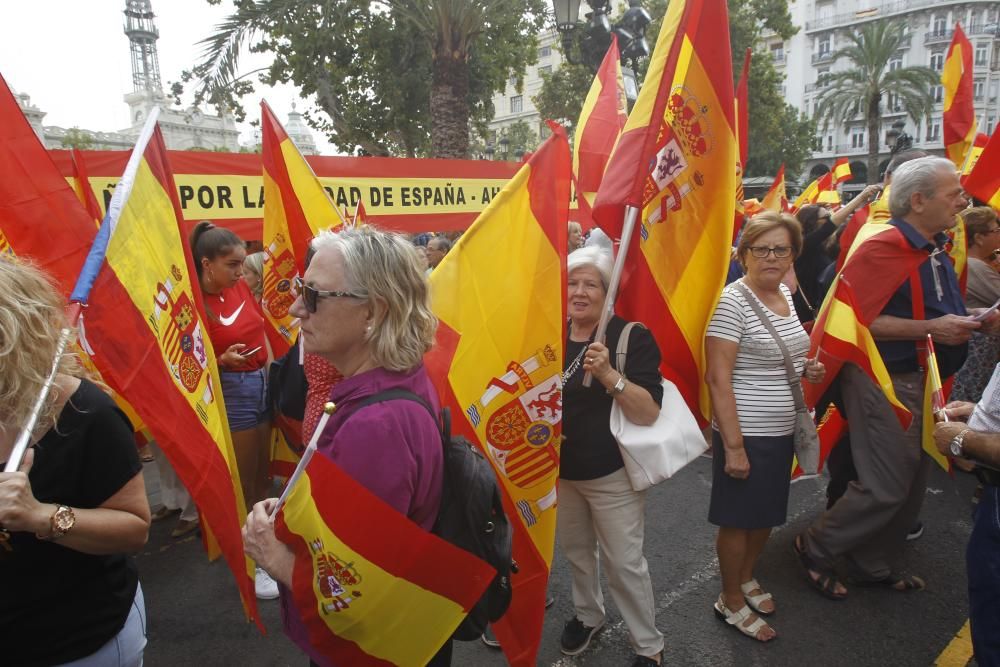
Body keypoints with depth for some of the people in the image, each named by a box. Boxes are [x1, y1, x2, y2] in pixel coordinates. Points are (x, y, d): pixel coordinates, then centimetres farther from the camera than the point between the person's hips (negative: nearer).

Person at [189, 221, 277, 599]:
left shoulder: (240, 287, 1)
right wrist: (223, 360, -30)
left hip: (261, 383, 7)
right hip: (231, 390, -6)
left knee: (263, 476, 17)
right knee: (243, 483, 6)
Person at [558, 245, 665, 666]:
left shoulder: (632, 336, -14)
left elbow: (648, 413, -23)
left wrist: (608, 374, -35)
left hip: (611, 474, -5)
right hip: (559, 470, 5)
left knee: (624, 562, 5)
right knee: (575, 550, 21)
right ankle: (587, 615, 46)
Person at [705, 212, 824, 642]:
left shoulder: (785, 294, 6)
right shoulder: (733, 301, -19)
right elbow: (718, 378, -22)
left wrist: (806, 368, 1)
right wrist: (733, 444, -23)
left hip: (783, 430, 8)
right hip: (747, 433, -8)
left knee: (767, 513, 22)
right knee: (738, 520, 8)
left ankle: (746, 577, 44)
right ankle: (731, 601, 28)